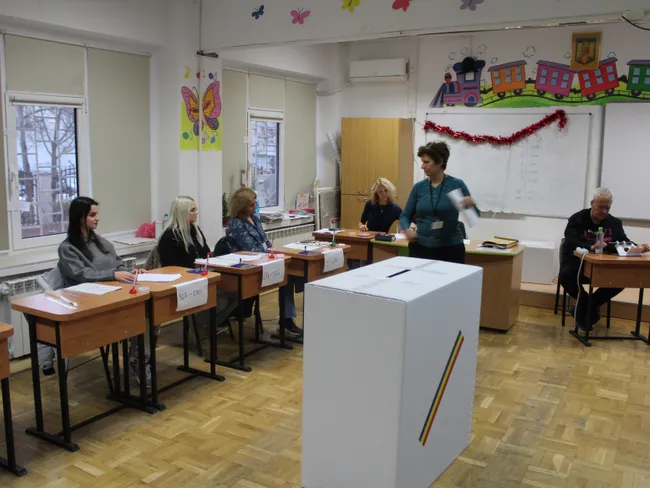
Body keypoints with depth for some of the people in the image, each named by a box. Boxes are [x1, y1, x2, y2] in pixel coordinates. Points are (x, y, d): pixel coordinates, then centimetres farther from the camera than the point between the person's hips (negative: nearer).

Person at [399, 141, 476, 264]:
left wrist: (471, 205, -21)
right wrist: (407, 229, -13)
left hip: (451, 249, -2)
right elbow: (405, 216, 8)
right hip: (421, 248, 2)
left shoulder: (457, 184, -4)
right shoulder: (419, 187, 3)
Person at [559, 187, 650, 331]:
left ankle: (591, 305, -4)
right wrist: (591, 247, -40)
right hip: (577, 263, -3)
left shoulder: (614, 223, 9)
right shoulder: (577, 219, -6)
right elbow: (571, 244, -21)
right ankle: (586, 304, -5)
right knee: (565, 276, -35)